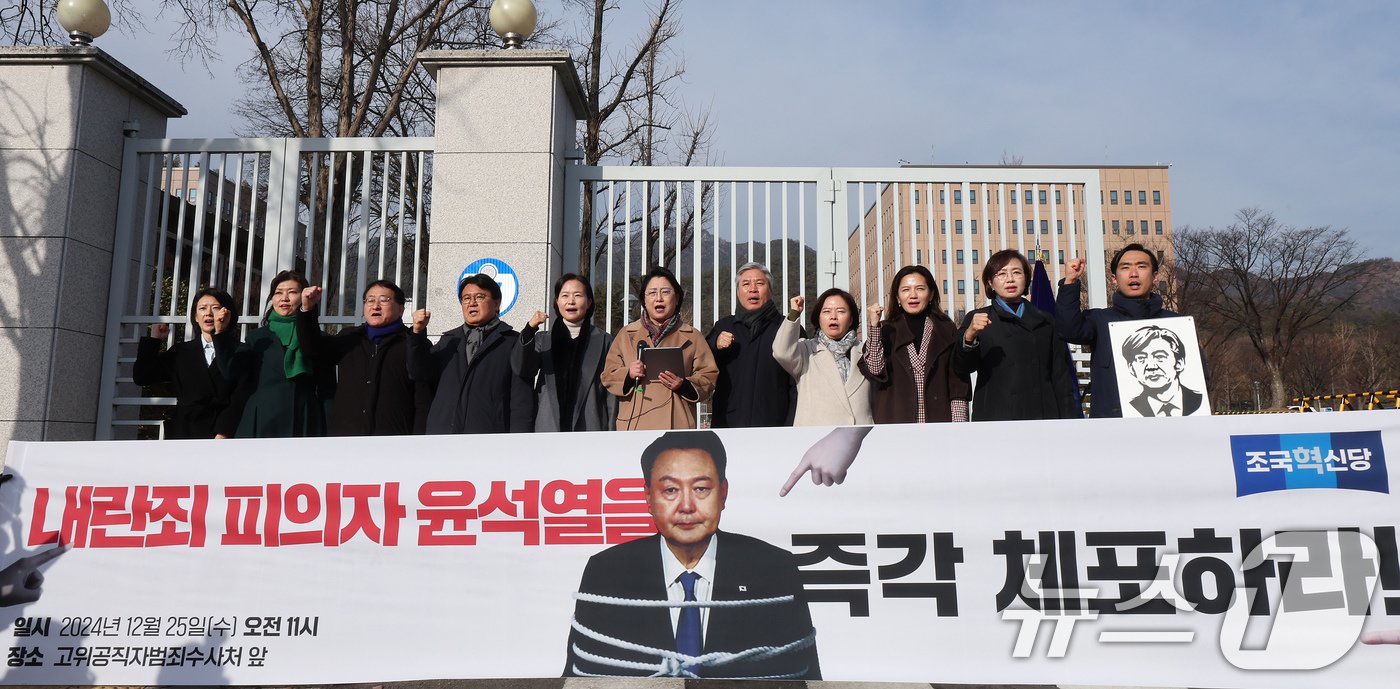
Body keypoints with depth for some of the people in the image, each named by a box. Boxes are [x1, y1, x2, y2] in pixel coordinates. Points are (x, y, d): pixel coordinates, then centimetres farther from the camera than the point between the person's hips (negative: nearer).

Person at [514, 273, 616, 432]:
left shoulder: (604, 340, 9)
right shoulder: (543, 339, 15)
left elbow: (611, 393, 7)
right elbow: (523, 370, -2)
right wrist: (529, 330, -16)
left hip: (590, 428, -1)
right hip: (548, 427, 1)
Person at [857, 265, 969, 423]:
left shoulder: (946, 330, 10)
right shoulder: (886, 331, 9)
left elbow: (958, 383, 7)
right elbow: (875, 370, -5)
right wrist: (874, 327, -11)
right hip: (895, 420, 0)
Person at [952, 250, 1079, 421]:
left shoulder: (1045, 322, 17)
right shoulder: (977, 319, 8)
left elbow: (1061, 378, 16)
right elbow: (960, 368, -7)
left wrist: (1069, 422, 5)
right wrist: (969, 336, -26)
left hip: (1043, 417, 3)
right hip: (994, 419, -2)